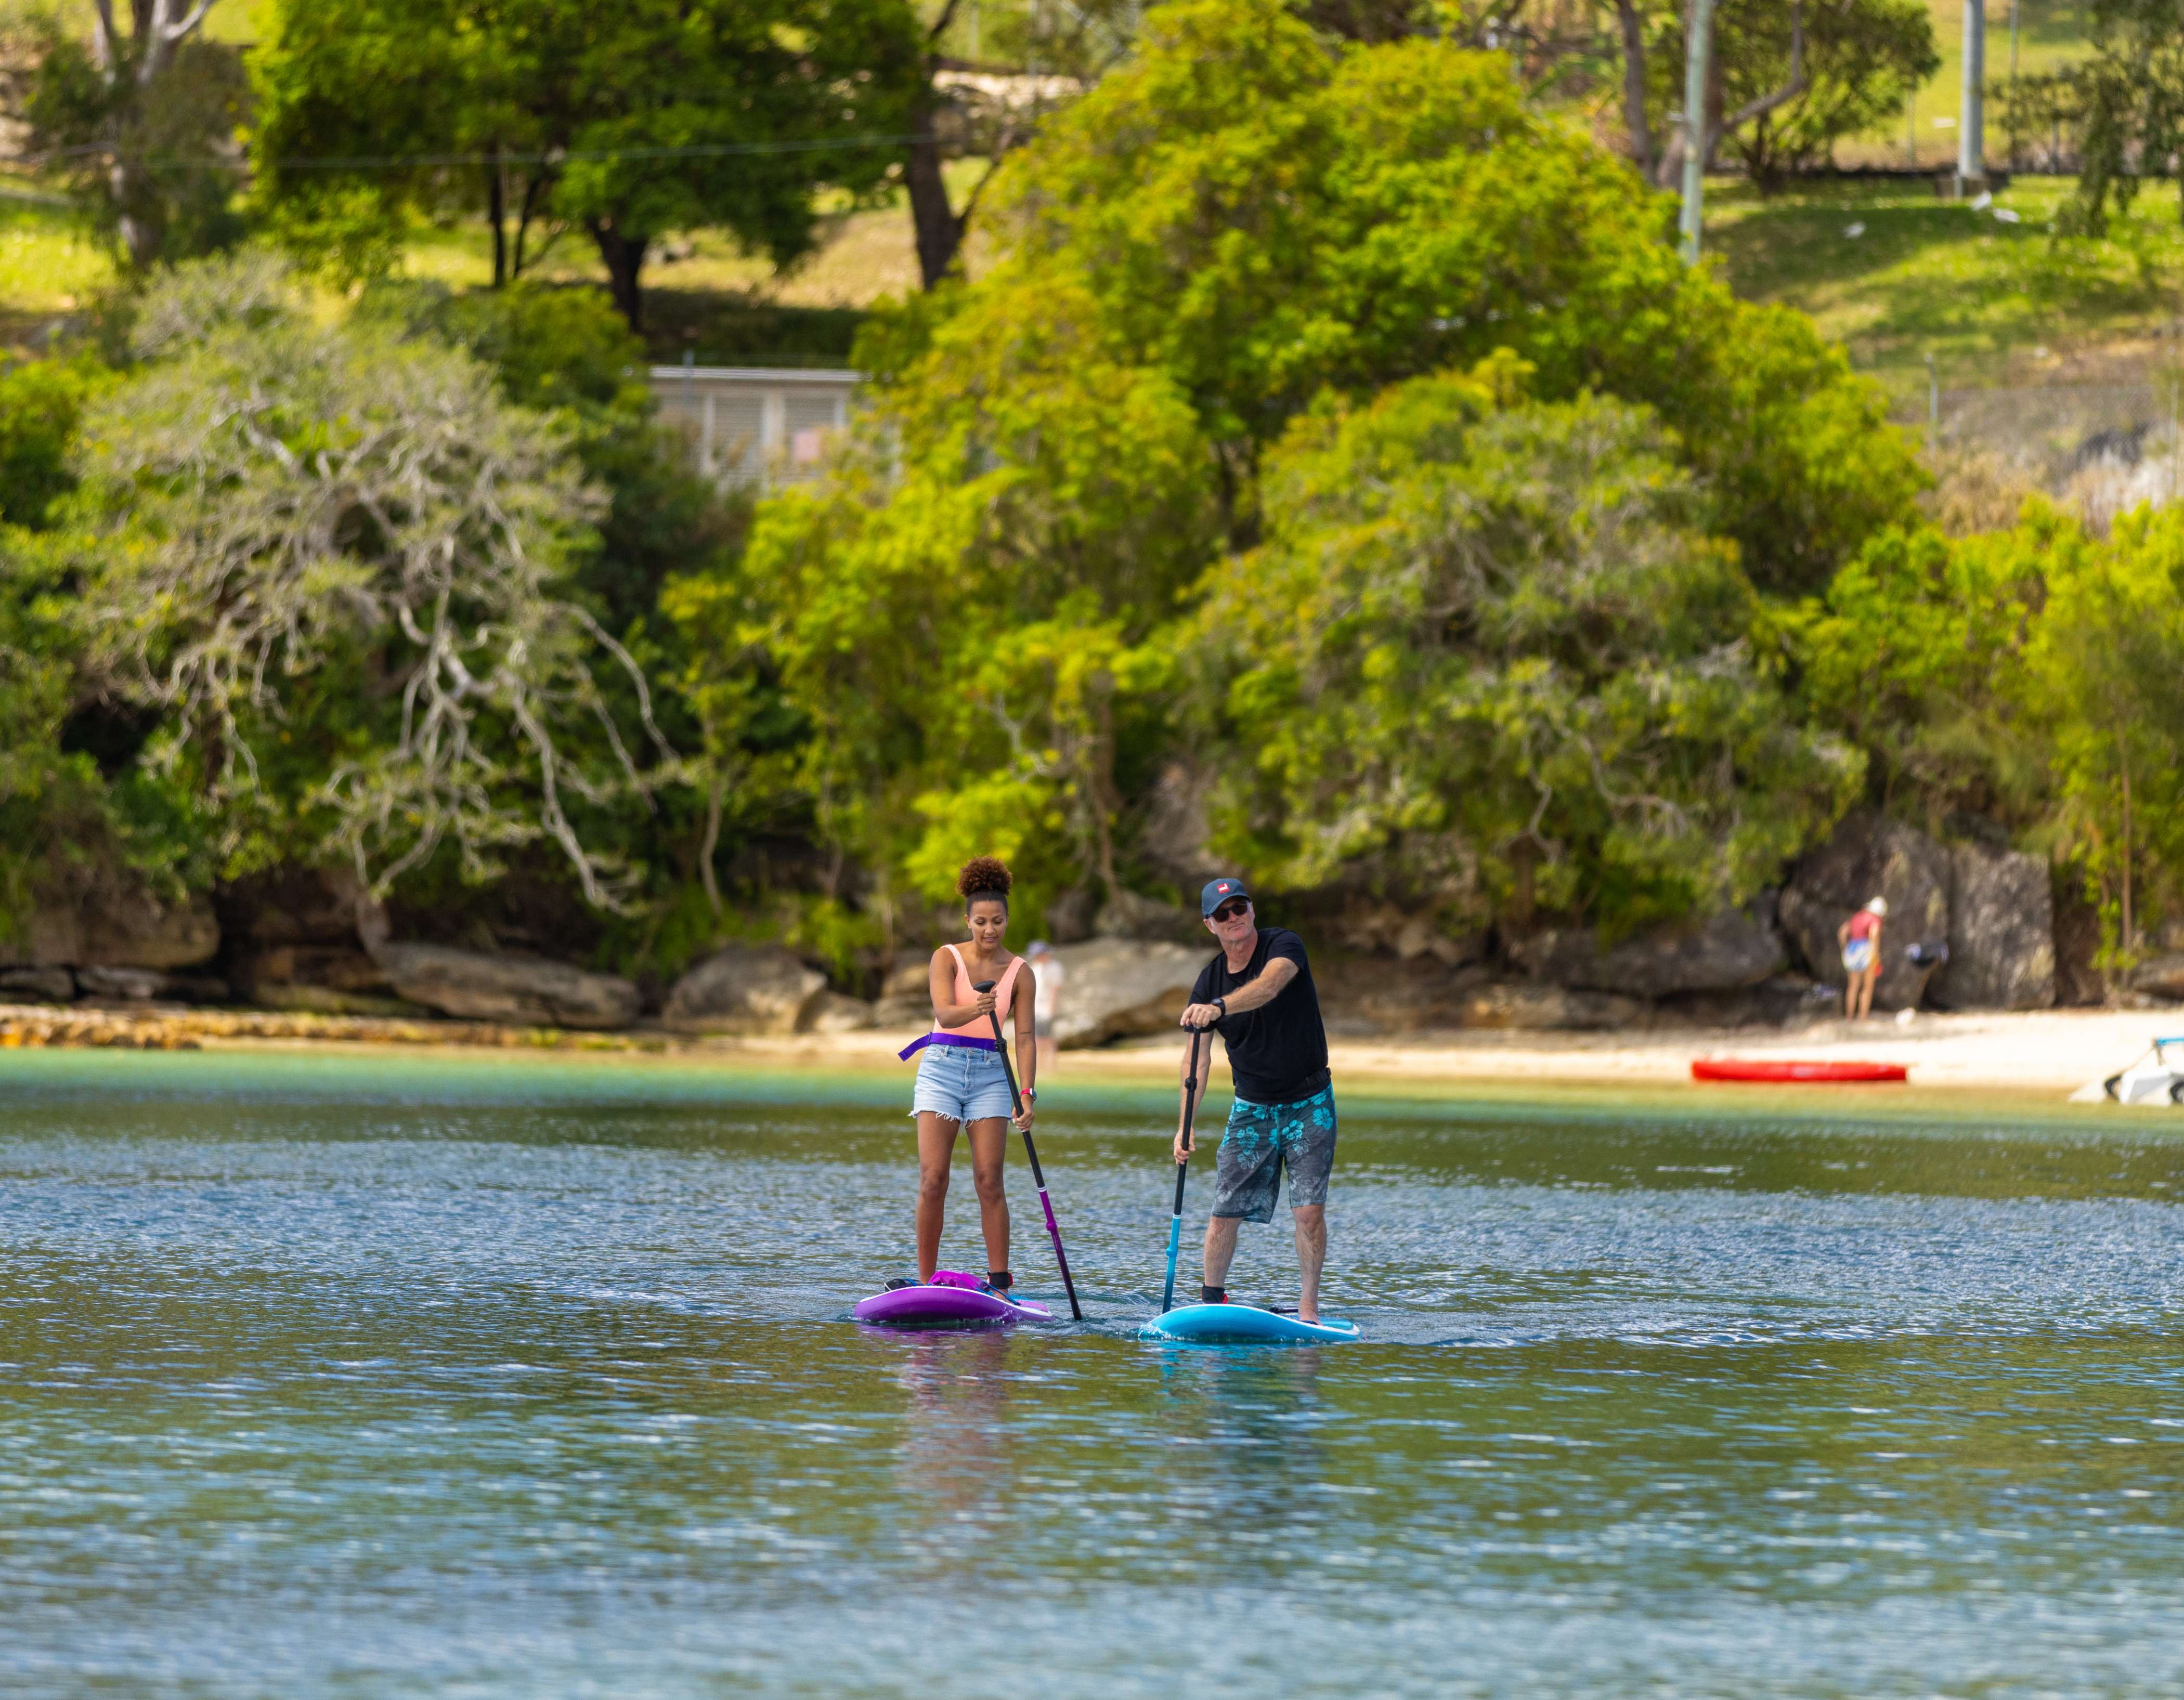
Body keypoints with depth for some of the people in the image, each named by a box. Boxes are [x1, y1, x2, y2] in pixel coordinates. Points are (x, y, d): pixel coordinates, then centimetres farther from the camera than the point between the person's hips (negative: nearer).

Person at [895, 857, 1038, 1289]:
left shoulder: (1020, 973, 3)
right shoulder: (947, 958, -2)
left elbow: (1024, 1038, -2)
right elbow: (944, 1013, -17)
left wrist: (1028, 1094, -15)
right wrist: (976, 1009, -39)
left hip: (990, 1074, 1)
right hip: (942, 1067, -1)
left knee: (989, 1181, -6)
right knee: (933, 1179, -8)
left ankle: (1000, 1281, -4)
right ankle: (926, 1281, -4)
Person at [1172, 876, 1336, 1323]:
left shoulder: (1283, 946, -14)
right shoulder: (1210, 981, -2)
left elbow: (1269, 985, -37)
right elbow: (1197, 1054, -4)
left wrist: (1218, 1008, -55)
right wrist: (1184, 1124, -15)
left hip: (1309, 1103, -3)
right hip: (1251, 1108, 3)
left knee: (1309, 1211, -11)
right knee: (1226, 1210, -4)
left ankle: (1308, 1308, -2)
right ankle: (1211, 1299, 13)